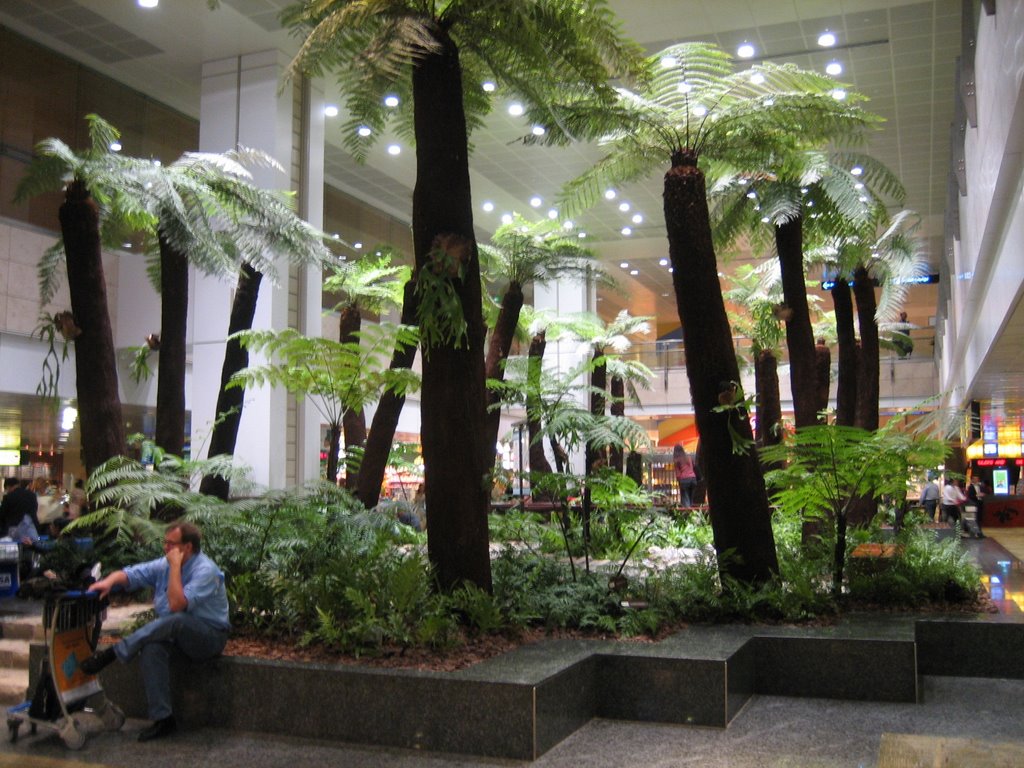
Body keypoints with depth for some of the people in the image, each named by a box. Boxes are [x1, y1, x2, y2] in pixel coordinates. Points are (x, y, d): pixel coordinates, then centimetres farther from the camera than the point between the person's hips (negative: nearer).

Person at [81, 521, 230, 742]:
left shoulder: (205, 570, -19)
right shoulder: (163, 565, 6)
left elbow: (177, 604, -29)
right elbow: (131, 574, 3)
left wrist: (175, 566, -25)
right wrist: (109, 581, -18)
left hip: (210, 638, -6)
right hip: (176, 633, 6)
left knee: (175, 621, -36)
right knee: (152, 647, -27)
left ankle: (112, 654, -24)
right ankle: (162, 718, -23)